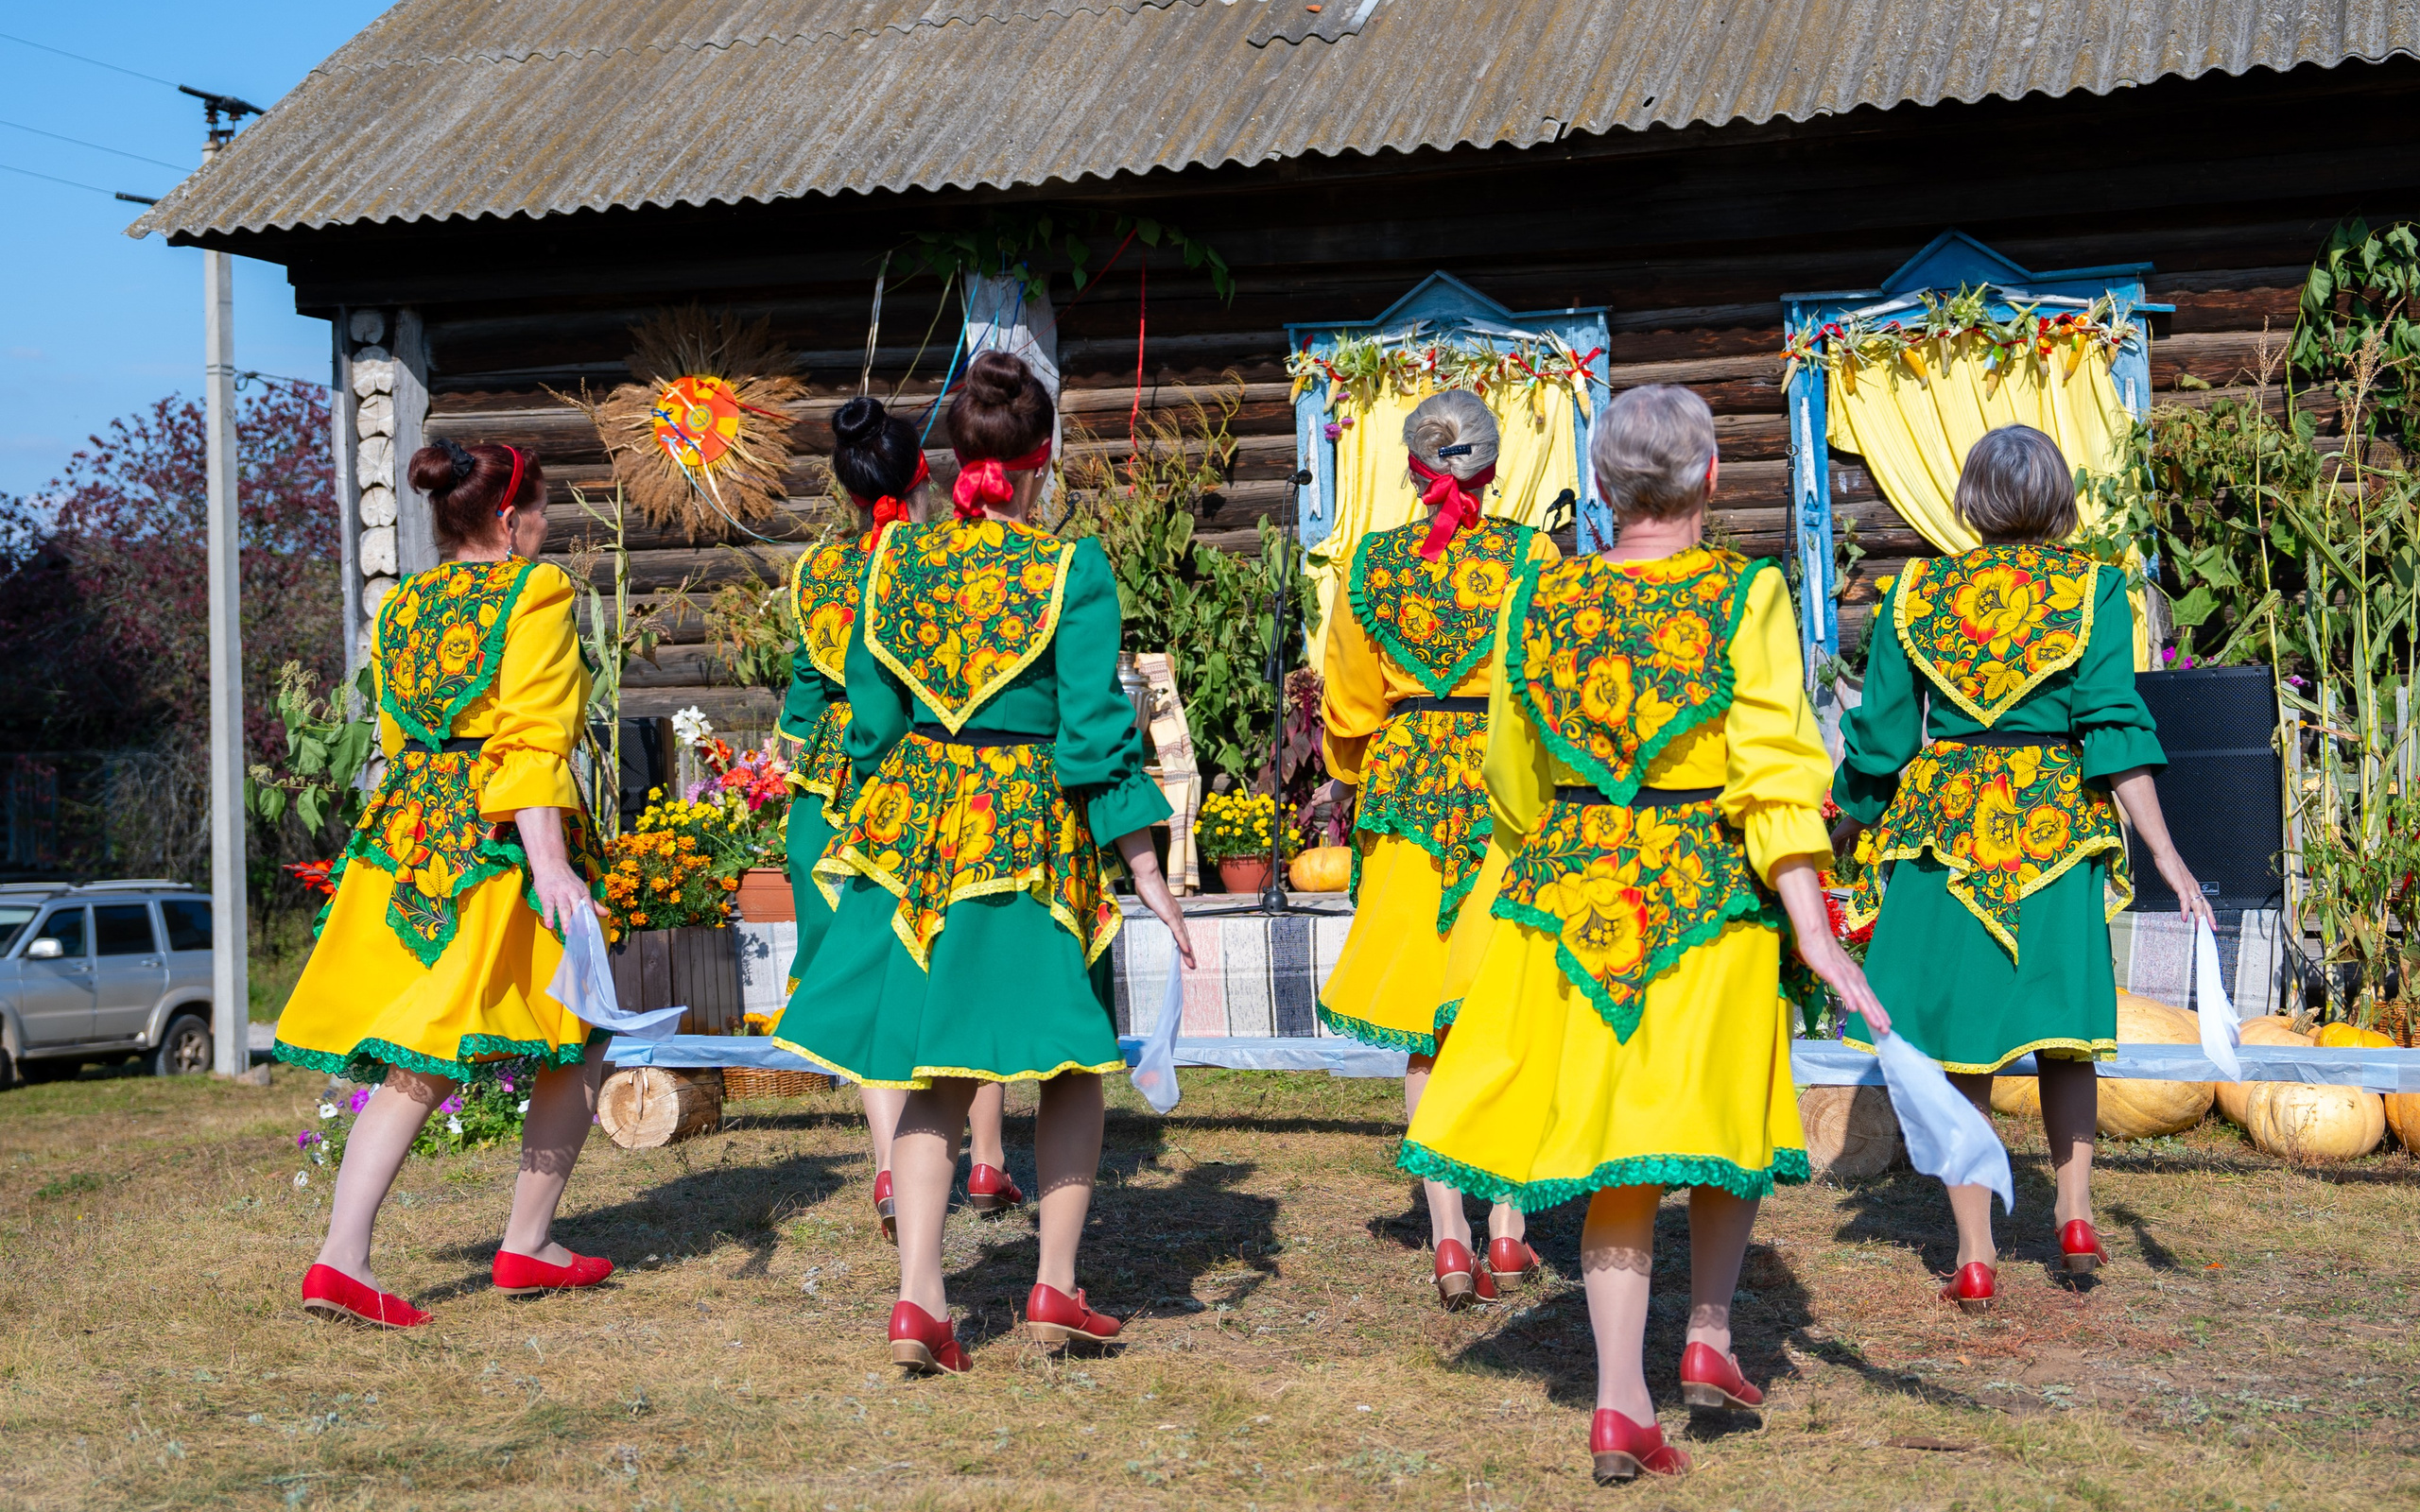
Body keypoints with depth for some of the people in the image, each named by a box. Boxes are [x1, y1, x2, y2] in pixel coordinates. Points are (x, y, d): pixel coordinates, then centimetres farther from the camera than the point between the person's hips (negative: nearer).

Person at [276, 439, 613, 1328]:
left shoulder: (402, 604, 16)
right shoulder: (536, 589, -5)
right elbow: (535, 738, -16)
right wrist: (550, 862, -22)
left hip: (409, 827, 7)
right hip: (504, 843, -7)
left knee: (417, 1063, 6)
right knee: (578, 1045, 10)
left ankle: (342, 1257, -7)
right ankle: (528, 1245, 13)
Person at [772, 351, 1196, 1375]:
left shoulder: (899, 556, 3)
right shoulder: (1072, 568, -9)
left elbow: (871, 719, 8)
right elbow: (1095, 730, -10)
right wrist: (1147, 871, -5)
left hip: (912, 818, 4)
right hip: (1032, 828, -4)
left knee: (936, 1074, 9)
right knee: (1074, 1061, 13)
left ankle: (917, 1297, 1)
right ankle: (1055, 1289, 12)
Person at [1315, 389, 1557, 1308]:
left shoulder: (1372, 564, 1)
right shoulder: (1530, 557, -5)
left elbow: (1349, 708, 8)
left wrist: (1354, 783, 25)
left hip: (1409, 786, 1)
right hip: (1515, 790, -1)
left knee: (1425, 1026, 6)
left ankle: (1448, 1237, -1)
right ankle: (1508, 1229, 10)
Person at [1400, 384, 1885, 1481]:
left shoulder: (1538, 599, 2)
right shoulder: (1745, 597, -9)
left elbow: (1513, 779, 11)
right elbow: (1775, 776, -15)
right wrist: (1813, 934, -15)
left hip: (1575, 892, 3)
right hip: (1714, 893, -3)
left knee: (1615, 1145, 6)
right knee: (1722, 1113, 18)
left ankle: (1620, 1397, 2)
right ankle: (1710, 1339, 22)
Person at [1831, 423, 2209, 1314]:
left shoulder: (1918, 594, 4)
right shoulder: (2091, 589, 0)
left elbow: (1880, 735, 6)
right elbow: (2114, 729, -8)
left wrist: (1848, 826, 20)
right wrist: (2165, 854, -6)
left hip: (1942, 826, 1)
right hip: (2059, 828, 0)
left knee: (1959, 1041, 4)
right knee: (2063, 1016, 18)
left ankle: (1975, 1257, 6)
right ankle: (2074, 1214, 11)